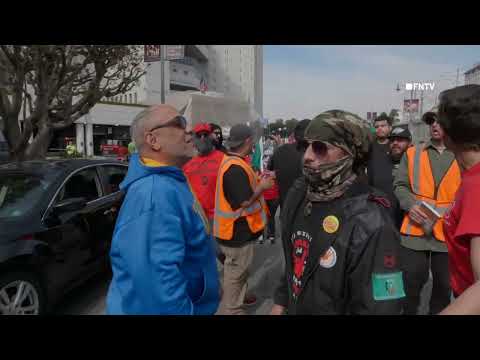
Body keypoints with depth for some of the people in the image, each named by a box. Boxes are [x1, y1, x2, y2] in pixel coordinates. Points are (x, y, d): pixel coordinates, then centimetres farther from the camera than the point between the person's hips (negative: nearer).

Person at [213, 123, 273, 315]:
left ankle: (237, 299, 44)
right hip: (237, 230, -10)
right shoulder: (235, 168, -27)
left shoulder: (230, 161, 7)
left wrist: (258, 179, 8)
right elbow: (245, 201, -28)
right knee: (236, 273, 7)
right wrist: (262, 186, -14)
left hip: (237, 228, 11)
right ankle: (232, 309, 23)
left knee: (238, 271, 26)